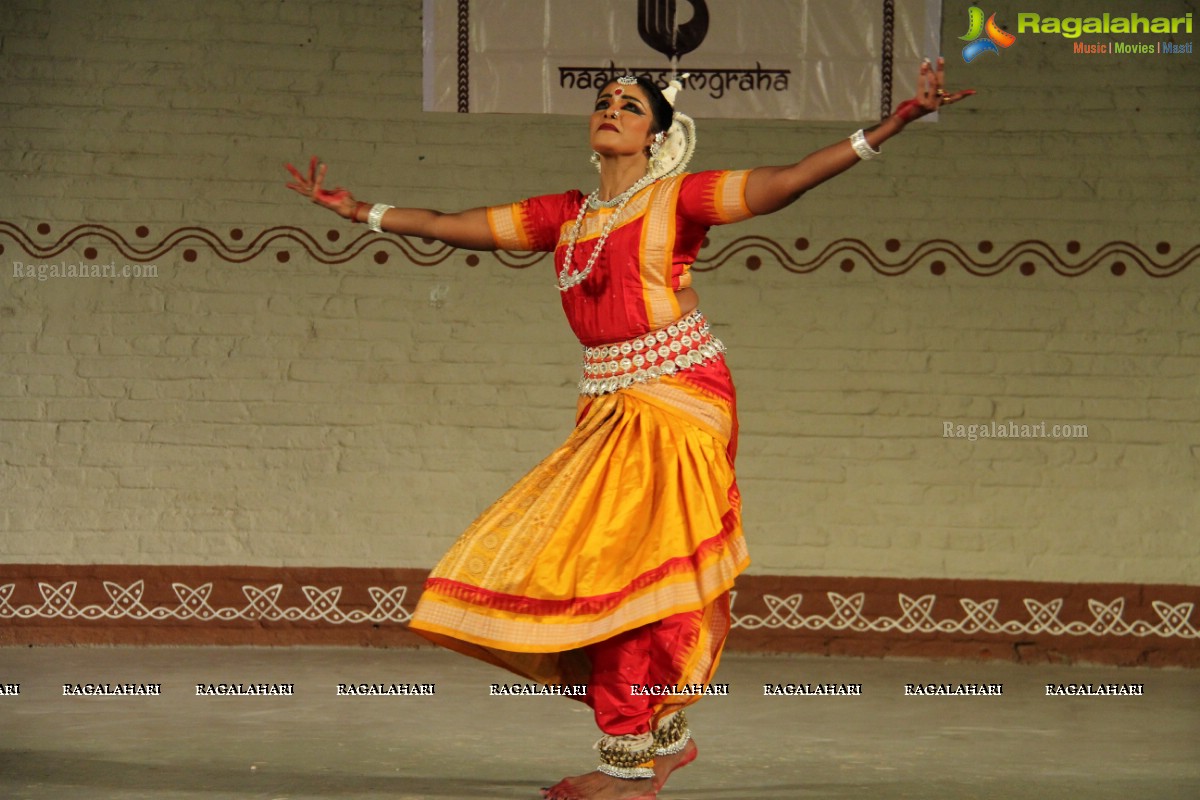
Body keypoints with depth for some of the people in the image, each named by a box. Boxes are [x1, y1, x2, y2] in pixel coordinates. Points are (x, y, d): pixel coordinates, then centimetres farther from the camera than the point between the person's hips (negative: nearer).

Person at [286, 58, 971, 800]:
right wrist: (355, 208, 24)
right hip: (608, 405, 6)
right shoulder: (565, 215, 15)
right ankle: (666, 732, 20)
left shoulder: (677, 199, -1)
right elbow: (453, 226, 21)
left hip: (678, 397, -6)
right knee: (591, 565, 4)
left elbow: (783, 182, -10)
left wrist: (890, 125, -20)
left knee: (623, 568, -10)